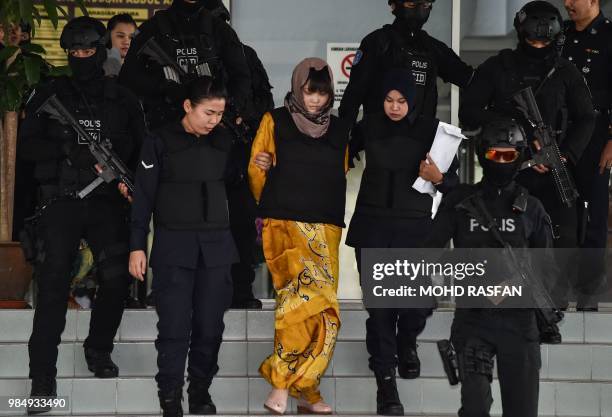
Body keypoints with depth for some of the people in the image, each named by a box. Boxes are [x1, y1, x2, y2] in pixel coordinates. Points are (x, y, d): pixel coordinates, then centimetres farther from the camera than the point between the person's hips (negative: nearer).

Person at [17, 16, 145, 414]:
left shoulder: (122, 99, 9)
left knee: (117, 278, -1)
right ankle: (43, 376, -7)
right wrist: (67, 148, -15)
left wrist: (117, 160, -12)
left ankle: (99, 350, 24)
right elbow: (27, 145, 0)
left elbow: (142, 148, 10)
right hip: (62, 202, -2)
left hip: (107, 202, 2)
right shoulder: (50, 95, 6)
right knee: (53, 286, -9)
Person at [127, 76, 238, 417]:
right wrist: (137, 246, -5)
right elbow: (144, 196, -2)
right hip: (174, 246, -3)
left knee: (210, 325, 4)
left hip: (217, 245, 3)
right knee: (175, 326, -6)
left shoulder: (224, 141, 7)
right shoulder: (161, 141, -3)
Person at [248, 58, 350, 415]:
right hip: (285, 225, -5)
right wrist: (260, 168, -15)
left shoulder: (340, 131, 15)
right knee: (306, 292, -24)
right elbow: (256, 173, 4)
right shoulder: (275, 122, 4)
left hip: (326, 230, 5)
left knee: (322, 308, -1)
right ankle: (281, 385, -22)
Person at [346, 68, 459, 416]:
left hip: (415, 227, 0)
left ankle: (407, 343, 30)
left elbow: (454, 182, 1)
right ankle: (385, 381, 5)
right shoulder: (368, 128, 2)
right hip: (373, 226, 1)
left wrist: (439, 178, -20)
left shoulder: (430, 130, -1)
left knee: (420, 301, -5)